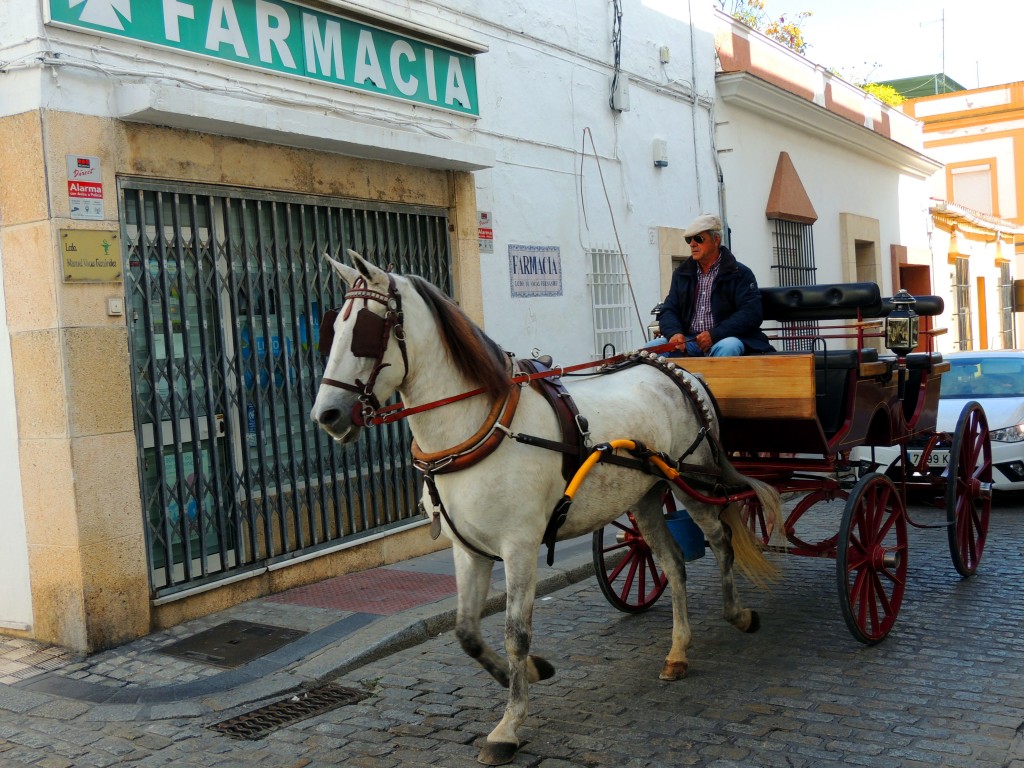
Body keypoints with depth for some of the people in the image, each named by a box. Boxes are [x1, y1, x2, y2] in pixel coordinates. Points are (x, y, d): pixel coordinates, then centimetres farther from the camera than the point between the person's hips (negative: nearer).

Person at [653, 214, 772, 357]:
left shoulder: (740, 274, 3)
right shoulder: (681, 273, 19)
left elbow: (751, 314, -7)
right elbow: (668, 311, 14)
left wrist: (714, 334, -19)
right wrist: (674, 333, -10)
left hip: (726, 339, -3)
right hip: (688, 340, 3)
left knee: (727, 348, -39)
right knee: (653, 348, -25)